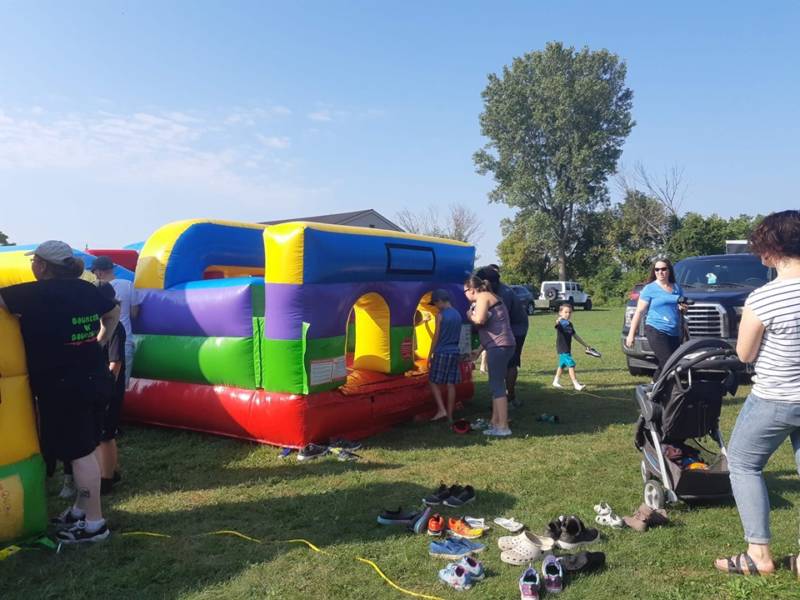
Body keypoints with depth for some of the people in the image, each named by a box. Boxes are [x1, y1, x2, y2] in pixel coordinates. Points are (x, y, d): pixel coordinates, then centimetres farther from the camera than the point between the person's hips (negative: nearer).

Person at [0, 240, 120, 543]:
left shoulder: (35, 293, -13)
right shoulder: (85, 289, 7)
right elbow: (114, 313, 21)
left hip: (62, 386, -8)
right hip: (93, 379, 8)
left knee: (79, 452, -1)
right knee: (86, 447, 17)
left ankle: (94, 523, 7)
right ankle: (80, 509, 32)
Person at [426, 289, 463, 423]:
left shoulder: (440, 315, -9)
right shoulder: (457, 315, 11)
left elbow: (436, 336, -9)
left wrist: (430, 354, -4)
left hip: (441, 353, -6)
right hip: (454, 353, 6)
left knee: (433, 382, 5)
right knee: (450, 384, 7)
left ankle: (442, 410, -5)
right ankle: (449, 415, 11)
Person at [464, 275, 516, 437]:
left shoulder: (483, 297, -5)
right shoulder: (490, 297, 24)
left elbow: (480, 320, -19)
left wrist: (470, 315, -1)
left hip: (499, 346, -10)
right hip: (500, 346, 10)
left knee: (497, 386, -8)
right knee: (496, 385, 16)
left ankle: (503, 427, -7)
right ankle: (495, 422, 23)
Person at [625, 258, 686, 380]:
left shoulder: (677, 288, 15)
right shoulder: (650, 289, 0)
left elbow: (681, 306, 29)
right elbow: (639, 312, -3)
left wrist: (683, 307, 3)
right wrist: (631, 334, -8)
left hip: (675, 333, 6)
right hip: (656, 331, -6)